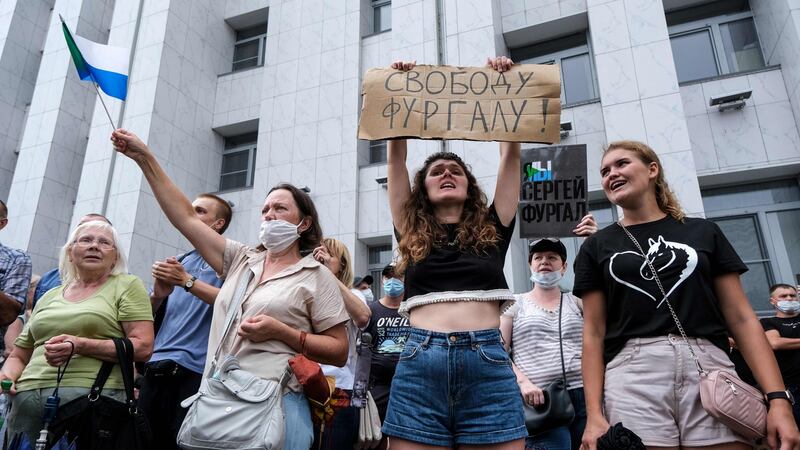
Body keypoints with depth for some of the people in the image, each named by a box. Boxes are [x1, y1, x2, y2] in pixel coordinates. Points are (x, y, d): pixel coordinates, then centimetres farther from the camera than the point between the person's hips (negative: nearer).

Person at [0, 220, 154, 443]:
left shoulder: (127, 285, 4)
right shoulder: (49, 297, 20)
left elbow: (143, 347, -7)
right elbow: (19, 357, 24)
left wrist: (80, 346, -16)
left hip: (90, 394, -4)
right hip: (26, 397, 5)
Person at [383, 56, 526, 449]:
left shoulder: (492, 230, 16)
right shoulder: (410, 234, 16)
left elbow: (511, 156, 14)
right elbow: (396, 158, 15)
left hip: (487, 363, 0)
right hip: (420, 364, 0)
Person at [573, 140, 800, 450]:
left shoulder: (703, 232, 13)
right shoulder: (596, 247, 11)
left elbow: (742, 319, 9)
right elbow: (594, 333, 5)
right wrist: (593, 414, -4)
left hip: (710, 369, 1)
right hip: (630, 376, 0)